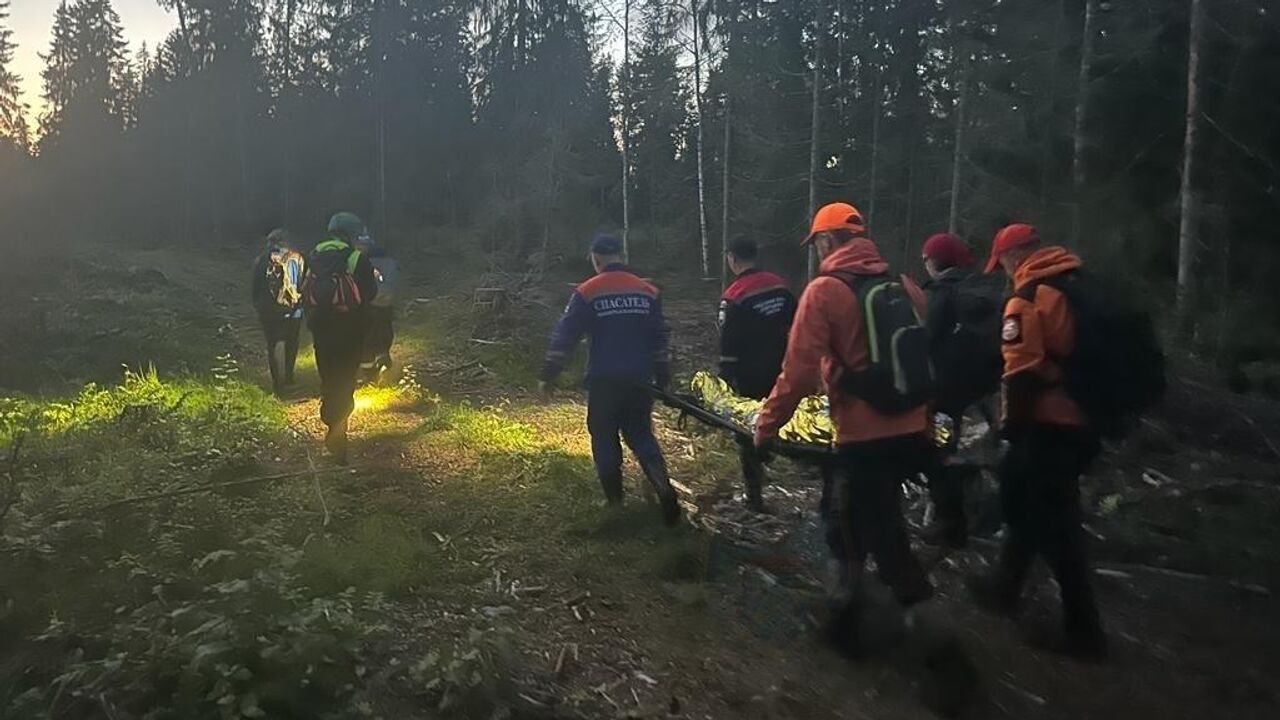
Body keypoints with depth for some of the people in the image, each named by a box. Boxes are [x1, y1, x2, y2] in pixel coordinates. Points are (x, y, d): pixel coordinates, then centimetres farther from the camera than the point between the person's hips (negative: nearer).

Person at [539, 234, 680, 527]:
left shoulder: (587, 292, -6)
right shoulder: (648, 291, 6)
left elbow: (564, 336, -7)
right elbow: (659, 338, 10)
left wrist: (548, 375, 0)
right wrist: (663, 379, 16)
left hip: (604, 381, -3)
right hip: (640, 380, 4)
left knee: (604, 436, 12)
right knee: (641, 434, 12)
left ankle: (614, 499, 15)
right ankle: (664, 487, -8)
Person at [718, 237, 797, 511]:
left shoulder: (734, 296, -17)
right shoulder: (780, 286, 3)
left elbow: (728, 344, -16)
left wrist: (726, 379, -7)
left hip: (749, 378, -5)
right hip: (780, 373, 5)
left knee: (748, 431, 5)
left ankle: (754, 495, 10)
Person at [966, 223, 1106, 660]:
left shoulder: (1027, 300, -14)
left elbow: (1022, 375, -20)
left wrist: (1013, 424, -8)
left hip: (1048, 424, -9)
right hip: (1086, 421, 9)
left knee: (1053, 523, 0)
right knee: (1029, 503, 20)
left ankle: (1084, 630, 8)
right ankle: (1005, 586, 34)